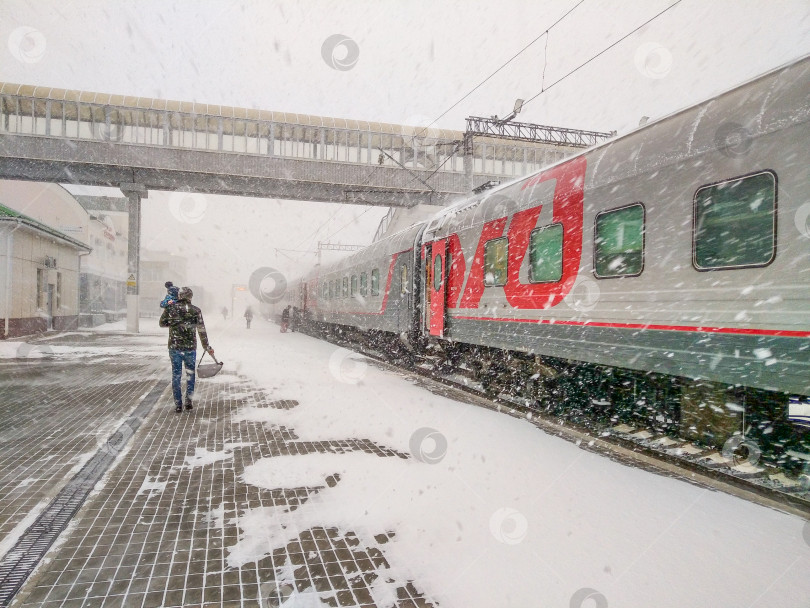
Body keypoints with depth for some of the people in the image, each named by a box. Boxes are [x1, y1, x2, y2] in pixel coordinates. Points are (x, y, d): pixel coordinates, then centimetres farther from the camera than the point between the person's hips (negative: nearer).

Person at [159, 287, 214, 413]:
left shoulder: (170, 308, -2)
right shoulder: (196, 310, -2)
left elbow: (162, 323, 10)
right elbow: (202, 331, 2)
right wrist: (207, 347, 10)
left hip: (174, 347, 0)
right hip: (190, 347, 0)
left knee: (176, 375, 9)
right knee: (190, 374, 15)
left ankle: (178, 404, 10)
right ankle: (189, 401, 16)